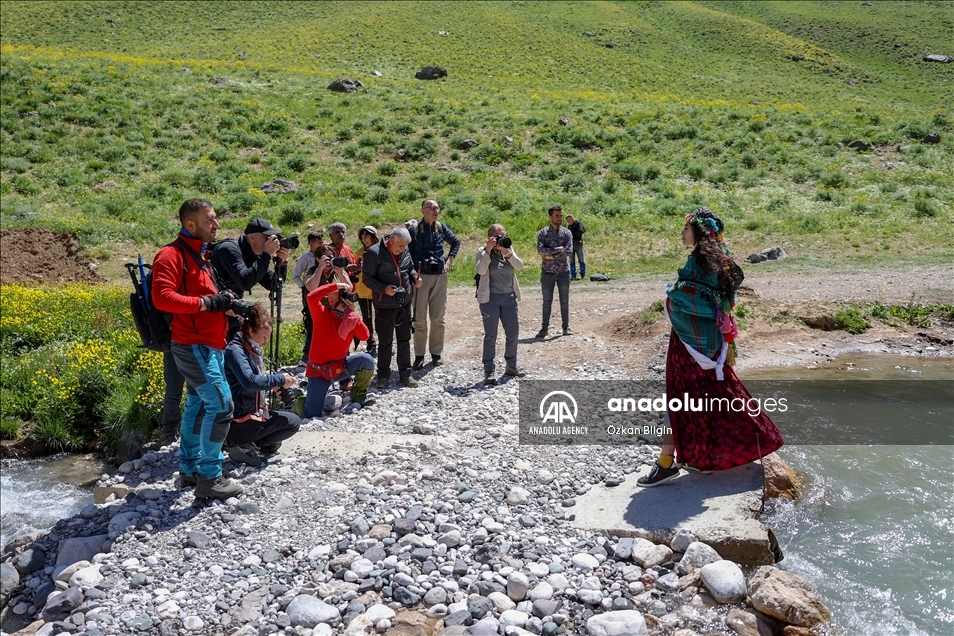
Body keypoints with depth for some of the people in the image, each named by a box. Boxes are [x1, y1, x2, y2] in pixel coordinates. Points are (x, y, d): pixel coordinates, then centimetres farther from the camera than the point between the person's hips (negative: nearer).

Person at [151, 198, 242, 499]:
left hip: (209, 345, 10)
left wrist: (222, 302, 8)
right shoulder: (172, 254, -12)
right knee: (220, 404, -13)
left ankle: (189, 469, 24)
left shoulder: (199, 254, 18)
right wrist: (207, 303, -22)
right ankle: (209, 478, -6)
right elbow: (162, 297, -24)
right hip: (193, 345, -10)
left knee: (198, 405, 14)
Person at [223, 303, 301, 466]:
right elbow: (249, 381, -33)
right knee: (293, 422, -4)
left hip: (248, 414, 10)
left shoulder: (250, 350, 11)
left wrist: (275, 382, -1)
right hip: (237, 422, -10)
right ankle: (244, 447, -7)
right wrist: (280, 379, -22)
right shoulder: (235, 351, -18)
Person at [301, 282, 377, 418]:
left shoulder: (352, 317, -1)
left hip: (340, 367, 4)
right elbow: (311, 297, -31)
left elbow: (364, 336, -13)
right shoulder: (322, 313, -11)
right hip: (318, 371, -4)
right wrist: (336, 285, -30)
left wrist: (354, 317, -17)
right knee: (311, 415, -14)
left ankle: (358, 397, 2)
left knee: (367, 360, -21)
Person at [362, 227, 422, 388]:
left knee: (404, 340, 12)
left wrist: (415, 278, -3)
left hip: (404, 304, 5)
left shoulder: (405, 251, 4)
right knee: (385, 342, 4)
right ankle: (383, 376, 18)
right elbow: (367, 278, -11)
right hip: (384, 306, -5)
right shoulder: (373, 253, -13)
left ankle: (405, 374, 23)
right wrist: (384, 289, -24)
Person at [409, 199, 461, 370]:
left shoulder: (441, 227, 6)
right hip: (421, 277, -3)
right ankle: (419, 355, 9)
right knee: (420, 318, 2)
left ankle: (436, 354, 17)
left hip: (440, 277, 3)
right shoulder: (414, 229, -5)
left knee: (438, 318, 7)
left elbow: (456, 242, 22)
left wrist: (449, 260, 10)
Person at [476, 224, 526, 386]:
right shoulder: (483, 252, -3)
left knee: (513, 332, 9)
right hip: (490, 299, -4)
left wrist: (507, 252, -17)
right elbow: (481, 270, -19)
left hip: (509, 297, 5)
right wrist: (488, 250, -21)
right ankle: (488, 371, 5)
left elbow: (519, 266, -5)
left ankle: (511, 366, 25)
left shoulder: (509, 249, 9)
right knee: (490, 335, -2)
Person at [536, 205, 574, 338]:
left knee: (564, 301, 6)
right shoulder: (543, 233, 1)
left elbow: (568, 251, -11)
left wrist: (552, 256, -14)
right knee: (547, 301, 5)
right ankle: (545, 328, 12)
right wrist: (556, 249, -17)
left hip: (563, 272, 1)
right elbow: (540, 250, -14)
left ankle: (566, 327, 14)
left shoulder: (566, 233, 3)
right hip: (547, 272, -1)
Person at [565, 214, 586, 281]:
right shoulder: (569, 226, 18)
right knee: (572, 261, 4)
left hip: (578, 244, -6)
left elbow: (580, 231, -17)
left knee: (581, 260, -3)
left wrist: (572, 235, -10)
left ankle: (583, 275, 1)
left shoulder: (578, 223, -2)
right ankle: (573, 276, 7)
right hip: (571, 245, 6)